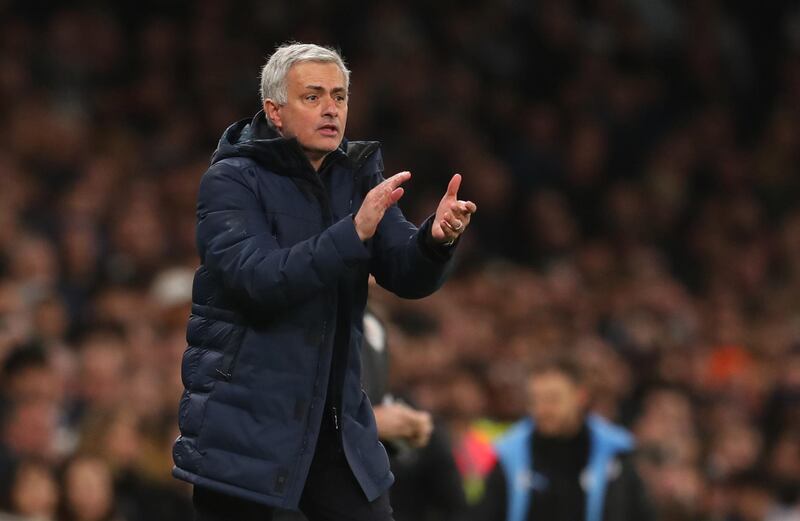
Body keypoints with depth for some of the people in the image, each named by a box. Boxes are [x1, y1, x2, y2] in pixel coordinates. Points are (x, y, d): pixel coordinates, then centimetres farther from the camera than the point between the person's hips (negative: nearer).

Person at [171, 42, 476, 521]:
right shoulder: (232, 181, -8)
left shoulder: (357, 176, 8)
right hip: (246, 423, -5)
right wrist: (354, 233, -31)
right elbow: (257, 279, -23)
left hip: (336, 423, 5)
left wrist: (436, 239, -23)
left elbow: (409, 277, 0)